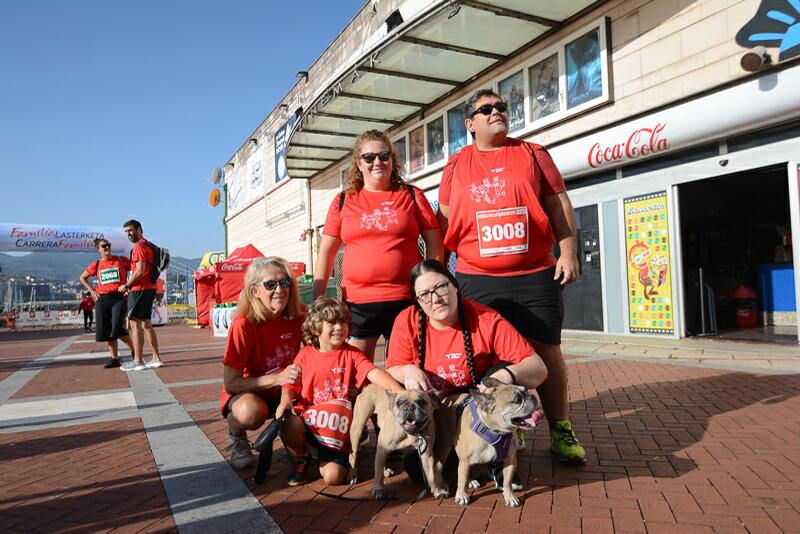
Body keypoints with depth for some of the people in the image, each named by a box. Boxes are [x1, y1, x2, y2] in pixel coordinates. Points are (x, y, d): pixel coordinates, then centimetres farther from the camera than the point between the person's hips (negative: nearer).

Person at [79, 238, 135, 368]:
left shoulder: (121, 260, 2)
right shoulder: (96, 264, 10)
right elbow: (82, 277, 24)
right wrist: (92, 291, 11)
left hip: (119, 297, -4)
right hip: (102, 300, 4)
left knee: (118, 328, -17)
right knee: (107, 331, 3)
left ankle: (134, 349, 5)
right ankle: (115, 359, 13)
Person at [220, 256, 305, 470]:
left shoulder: (298, 316, -12)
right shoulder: (243, 325, -24)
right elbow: (230, 383, -24)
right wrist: (278, 378, -32)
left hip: (284, 391, 4)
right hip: (245, 392, -4)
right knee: (251, 411, -38)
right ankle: (237, 436, -1)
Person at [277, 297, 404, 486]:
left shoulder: (351, 354, -3)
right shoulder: (305, 354, 2)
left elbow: (374, 373, -19)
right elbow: (292, 385, 5)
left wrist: (399, 390, -37)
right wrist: (286, 400, -19)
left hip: (338, 429, -1)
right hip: (309, 419, 1)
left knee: (333, 476, -17)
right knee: (289, 425, -33)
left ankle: (326, 457, 23)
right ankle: (299, 462, 3)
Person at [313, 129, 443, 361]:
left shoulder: (411, 195, 7)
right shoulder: (343, 201, 9)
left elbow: (434, 243, 6)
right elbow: (326, 251, 10)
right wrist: (317, 298, 4)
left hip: (405, 299, -1)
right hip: (357, 302, 1)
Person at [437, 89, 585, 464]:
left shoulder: (533, 154, 10)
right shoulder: (456, 165, 11)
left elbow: (558, 204, 7)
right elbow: (444, 220, 13)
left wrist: (568, 251, -2)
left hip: (535, 275, 0)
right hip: (477, 279, 1)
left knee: (547, 351, 3)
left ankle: (561, 431, 18)